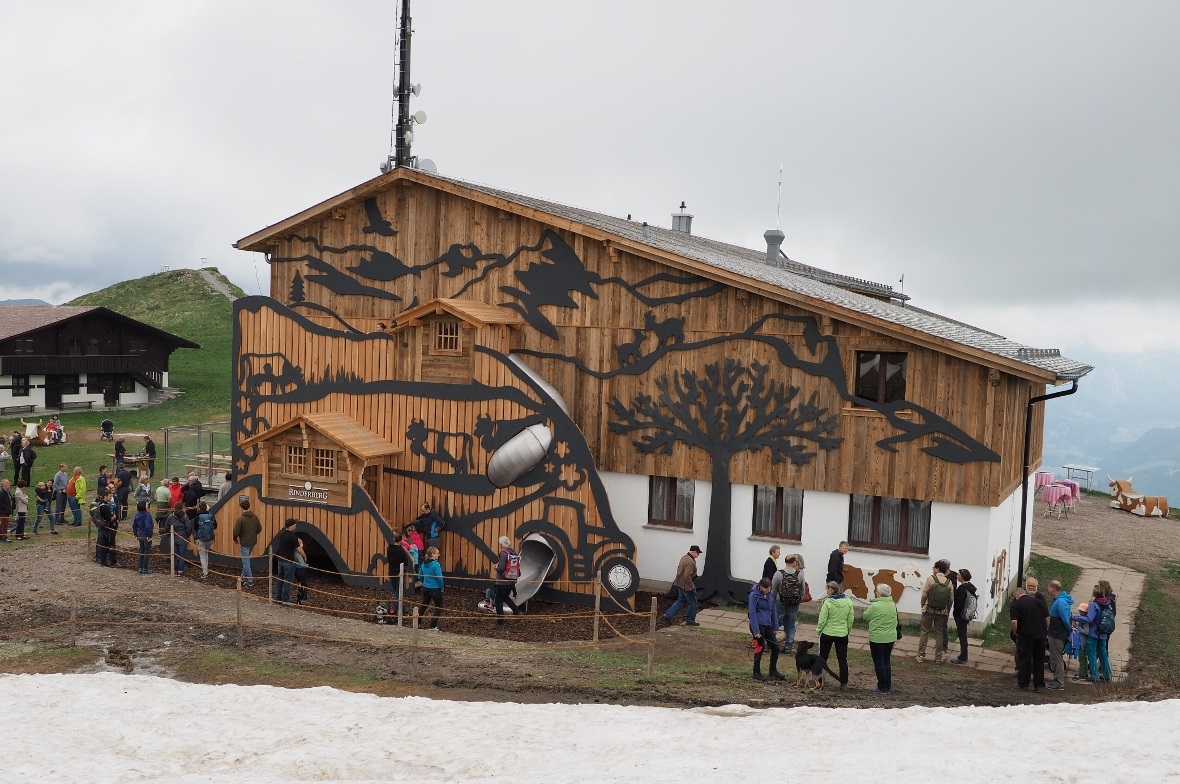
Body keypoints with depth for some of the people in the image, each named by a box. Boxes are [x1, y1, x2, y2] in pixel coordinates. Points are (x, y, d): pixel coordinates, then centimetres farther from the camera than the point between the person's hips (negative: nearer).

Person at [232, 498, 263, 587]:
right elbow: (259, 529, 8)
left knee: (246, 561, 1)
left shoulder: (240, 518, -18)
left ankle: (250, 581, 1)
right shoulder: (255, 517, 0)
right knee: (246, 560, 24)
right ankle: (244, 577, 32)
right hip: (253, 542, 6)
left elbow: (236, 532, -18)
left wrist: (235, 539, 2)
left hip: (244, 543, -6)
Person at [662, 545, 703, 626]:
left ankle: (668, 615, 18)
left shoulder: (684, 557, 6)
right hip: (687, 585, -10)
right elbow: (687, 576, -29)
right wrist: (691, 585, -17)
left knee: (681, 600, 21)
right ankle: (690, 621, 18)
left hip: (680, 583, 10)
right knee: (692, 603, 7)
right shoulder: (690, 562, -26)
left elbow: (679, 568, 17)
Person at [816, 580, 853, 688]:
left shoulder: (828, 602, -18)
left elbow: (822, 620, -14)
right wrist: (847, 629, 15)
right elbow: (851, 619, 1)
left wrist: (818, 629, 2)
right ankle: (844, 684, 12)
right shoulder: (848, 602, -6)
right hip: (842, 634, 3)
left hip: (827, 634, -3)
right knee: (843, 659, 11)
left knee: (822, 658, 13)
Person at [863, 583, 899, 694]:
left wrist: (867, 610, 11)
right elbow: (894, 619, 12)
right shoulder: (893, 605, 2)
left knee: (879, 662, 3)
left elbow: (865, 617, -8)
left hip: (877, 638, -7)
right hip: (890, 638, 7)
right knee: (887, 661, 17)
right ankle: (888, 686, 22)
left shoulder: (875, 606, -19)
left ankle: (883, 688, 6)